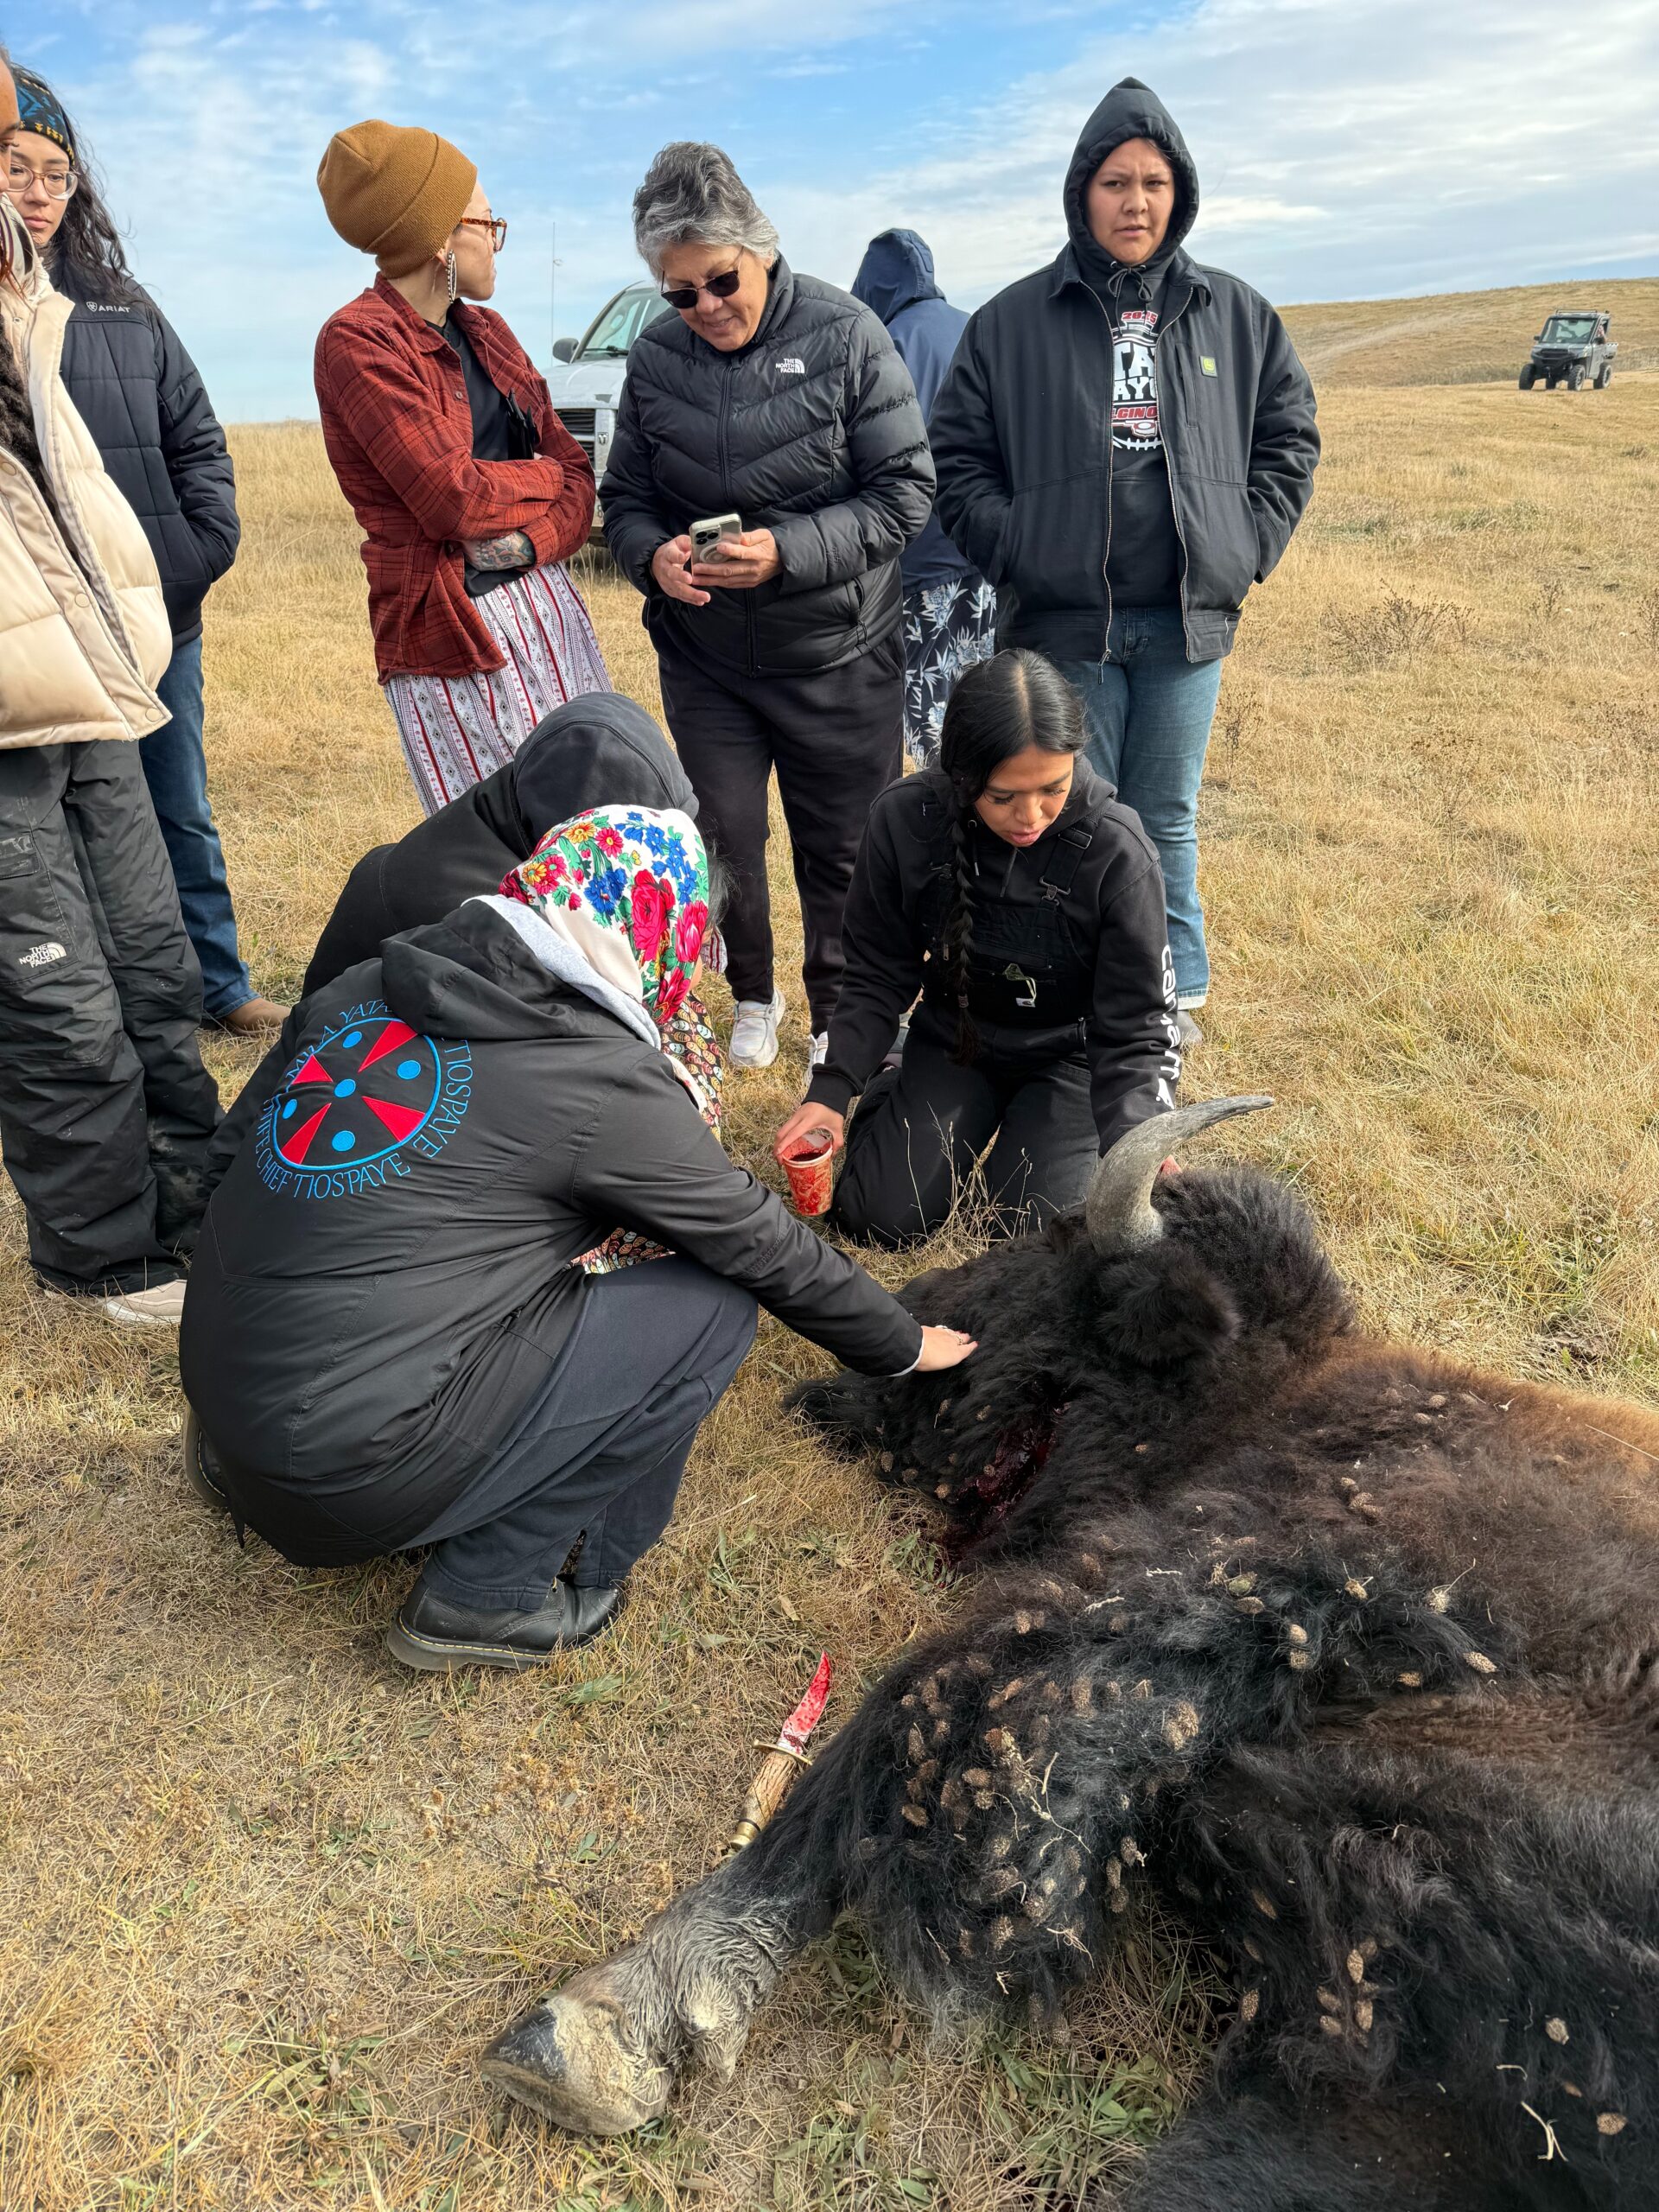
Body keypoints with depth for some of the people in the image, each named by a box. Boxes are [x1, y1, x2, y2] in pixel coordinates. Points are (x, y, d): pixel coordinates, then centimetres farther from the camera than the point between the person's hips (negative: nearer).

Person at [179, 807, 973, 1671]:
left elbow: (233, 1153, 12)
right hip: (346, 1468, -7)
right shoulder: (606, 1081, -12)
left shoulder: (368, 984, 5)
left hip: (215, 1378, 8)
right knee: (710, 1308, -3)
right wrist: (905, 1345, 15)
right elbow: (767, 1250, -1)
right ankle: (487, 1596, 4)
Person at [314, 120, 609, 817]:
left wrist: (538, 535, -8)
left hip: (549, 599, 7)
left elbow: (574, 463, 12)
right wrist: (544, 479, 0)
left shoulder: (485, 330, 16)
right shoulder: (357, 342, -8)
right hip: (452, 631, -7)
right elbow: (451, 497, -18)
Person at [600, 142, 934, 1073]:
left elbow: (907, 492, -11)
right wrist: (654, 555, -15)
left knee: (842, 853, 7)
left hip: (838, 655, -2)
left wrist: (788, 551, -23)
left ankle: (838, 1022, 27)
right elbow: (625, 497, 9)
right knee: (724, 844, 5)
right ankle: (753, 997, 31)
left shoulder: (846, 335, -9)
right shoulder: (654, 357, 1)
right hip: (703, 656, 3)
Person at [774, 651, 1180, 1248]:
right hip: (953, 1041, 2)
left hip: (1069, 1054, -1)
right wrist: (833, 1088, -21)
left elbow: (1132, 1033, -20)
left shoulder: (1117, 854, -26)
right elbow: (878, 977, -6)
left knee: (1038, 1234, -19)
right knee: (879, 1218, -11)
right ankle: (897, 1083, 21)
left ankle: (1024, 1121, 15)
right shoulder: (906, 820, -19)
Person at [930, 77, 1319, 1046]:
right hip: (1063, 620, -1)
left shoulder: (1237, 315, 9)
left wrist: (1248, 547, 3)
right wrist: (1017, 551, -7)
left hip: (1189, 620, 2)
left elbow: (1290, 437, 16)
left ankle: (1176, 1000, 23)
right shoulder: (1014, 320, 3)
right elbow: (957, 457, 5)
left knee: (1167, 820, 10)